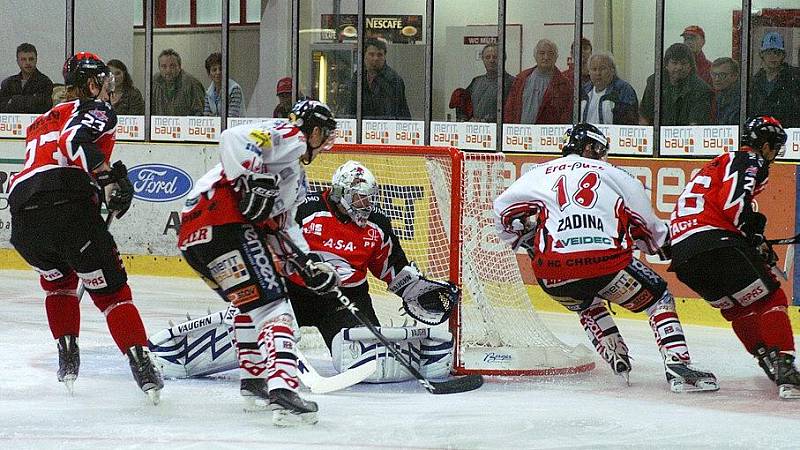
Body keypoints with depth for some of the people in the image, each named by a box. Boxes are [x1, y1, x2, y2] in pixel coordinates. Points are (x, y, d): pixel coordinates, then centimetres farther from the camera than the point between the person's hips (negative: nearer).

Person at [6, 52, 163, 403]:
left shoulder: (41, 123, 35)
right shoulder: (96, 109, 11)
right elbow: (76, 141, -11)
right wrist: (109, 180, -11)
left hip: (23, 221, 6)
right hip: (69, 209, -6)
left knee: (58, 280, 32)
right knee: (111, 291, 4)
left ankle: (67, 357, 22)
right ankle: (142, 368, -8)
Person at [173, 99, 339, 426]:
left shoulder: (297, 175, 33)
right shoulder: (288, 136, 1)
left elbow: (282, 225, 31)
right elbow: (234, 139, -16)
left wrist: (311, 266, 19)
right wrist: (255, 182, -25)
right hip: (220, 221, -11)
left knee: (251, 301, 29)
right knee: (270, 303, -15)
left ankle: (253, 382, 35)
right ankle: (282, 390, -30)